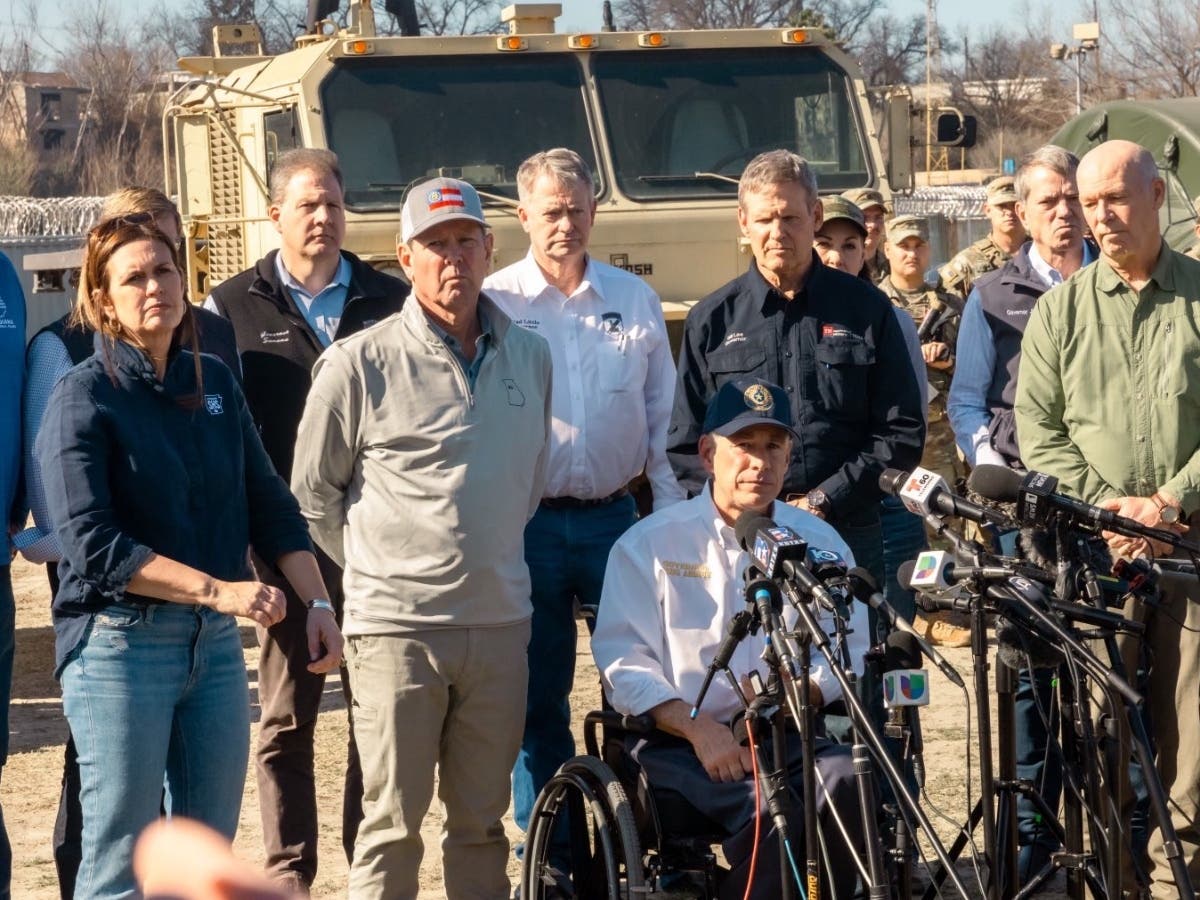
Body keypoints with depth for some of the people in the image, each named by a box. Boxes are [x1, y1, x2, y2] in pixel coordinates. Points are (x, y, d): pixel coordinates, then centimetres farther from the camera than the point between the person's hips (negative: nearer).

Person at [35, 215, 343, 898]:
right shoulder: (84, 396, -7)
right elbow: (90, 540, -16)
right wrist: (216, 588, -22)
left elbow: (268, 502, 12)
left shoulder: (214, 382, 9)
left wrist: (318, 600, 0)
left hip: (215, 642, 5)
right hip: (121, 643, -5)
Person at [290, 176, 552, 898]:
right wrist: (380, 568, 6)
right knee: (393, 820, 0)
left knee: (482, 819, 12)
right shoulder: (360, 364, -6)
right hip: (397, 627, -4)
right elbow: (313, 494, 3)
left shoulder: (531, 357, 9)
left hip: (500, 622, 4)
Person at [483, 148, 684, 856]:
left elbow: (663, 413, 11)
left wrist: (672, 511, 5)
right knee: (538, 700, 5)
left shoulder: (635, 299, 8)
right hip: (528, 524, -2)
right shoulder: (493, 302, 0)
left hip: (614, 518, 2)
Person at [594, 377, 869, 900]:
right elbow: (621, 660, -2)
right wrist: (696, 726, -17)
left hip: (790, 736, 3)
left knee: (846, 777, -31)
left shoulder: (820, 543, 16)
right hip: (678, 742, -3)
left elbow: (850, 652, 11)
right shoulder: (650, 544, 7)